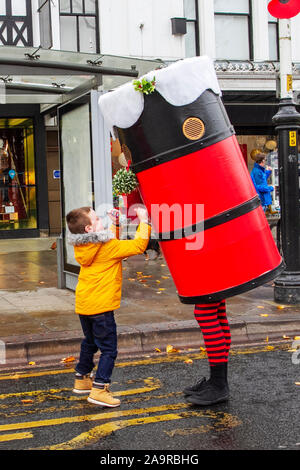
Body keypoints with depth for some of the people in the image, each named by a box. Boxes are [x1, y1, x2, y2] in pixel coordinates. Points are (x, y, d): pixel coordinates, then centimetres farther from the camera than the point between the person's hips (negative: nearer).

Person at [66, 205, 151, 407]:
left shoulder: (81, 247, 5)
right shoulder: (108, 247, -19)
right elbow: (138, 245, -17)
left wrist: (114, 225, 16)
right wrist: (144, 221, -9)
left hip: (83, 305, 9)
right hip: (101, 307, -8)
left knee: (89, 343, 25)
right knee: (108, 349, -1)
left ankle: (82, 379, 37)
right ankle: (99, 389, -5)